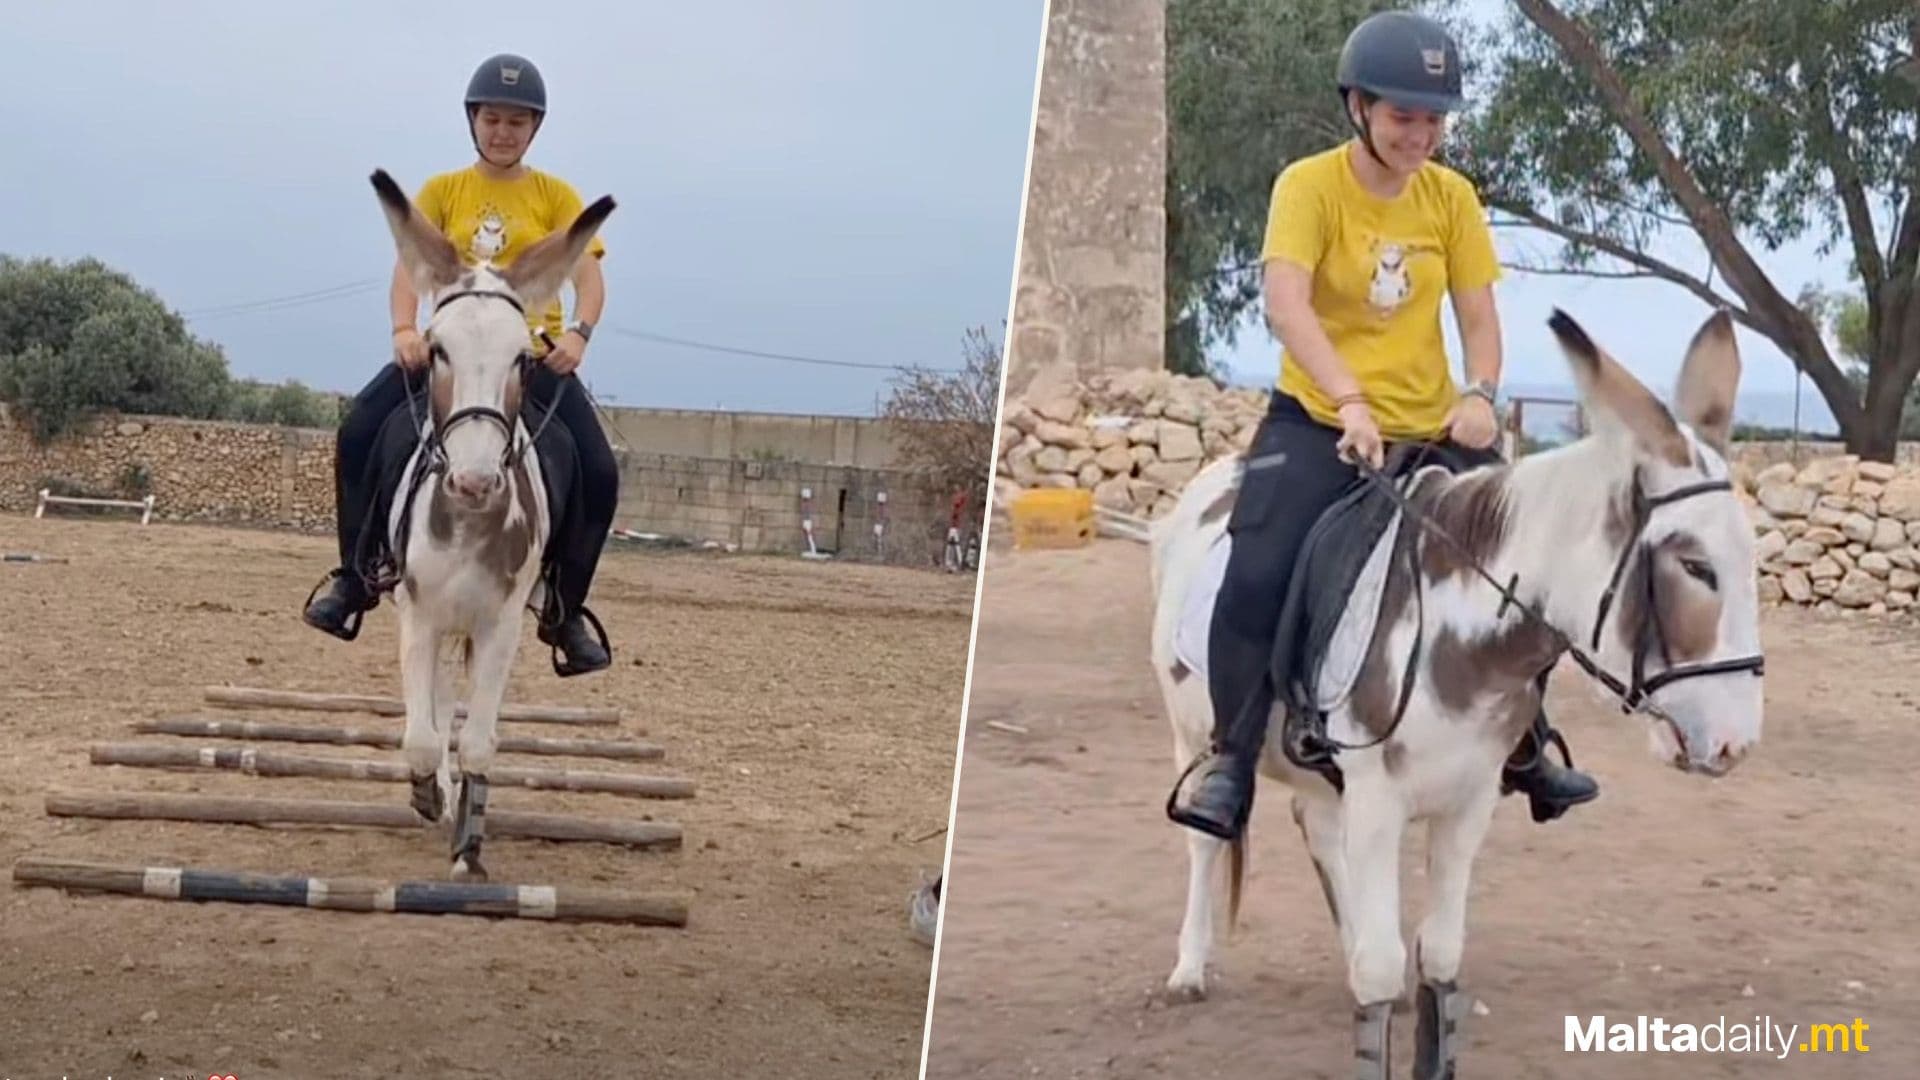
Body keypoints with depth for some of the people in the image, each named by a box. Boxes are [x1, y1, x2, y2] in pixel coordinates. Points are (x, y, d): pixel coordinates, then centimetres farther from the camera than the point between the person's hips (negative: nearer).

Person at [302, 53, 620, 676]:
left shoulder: (556, 196, 5)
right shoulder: (442, 191, 8)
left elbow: (588, 278, -5)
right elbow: (410, 265, -4)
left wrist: (578, 332, -27)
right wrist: (405, 328, -25)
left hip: (536, 352, -1)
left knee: (599, 472, -18)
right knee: (358, 432, -20)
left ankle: (565, 611, -1)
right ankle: (355, 577, -4)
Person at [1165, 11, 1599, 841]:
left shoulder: (1452, 197, 2)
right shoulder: (1309, 185, -11)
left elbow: (1478, 315, 2)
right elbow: (1285, 303, -25)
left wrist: (1481, 393, -19)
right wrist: (1350, 402, -38)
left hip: (1435, 428, 4)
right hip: (1319, 422, -4)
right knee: (1256, 575, -23)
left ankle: (1526, 752, 27)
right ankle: (1230, 763, -6)